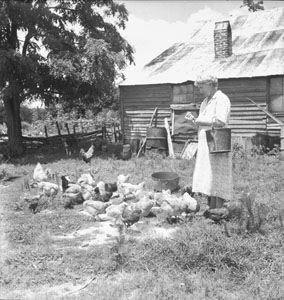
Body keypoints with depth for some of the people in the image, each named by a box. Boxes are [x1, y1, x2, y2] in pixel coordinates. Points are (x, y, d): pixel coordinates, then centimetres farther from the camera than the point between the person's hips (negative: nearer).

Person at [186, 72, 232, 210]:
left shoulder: (221, 99, -6)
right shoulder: (205, 102, 21)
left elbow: (220, 122, -19)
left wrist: (200, 121, -10)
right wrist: (194, 119, 3)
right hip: (204, 146, 8)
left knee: (216, 181, -6)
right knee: (207, 181, 9)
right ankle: (210, 210, 16)